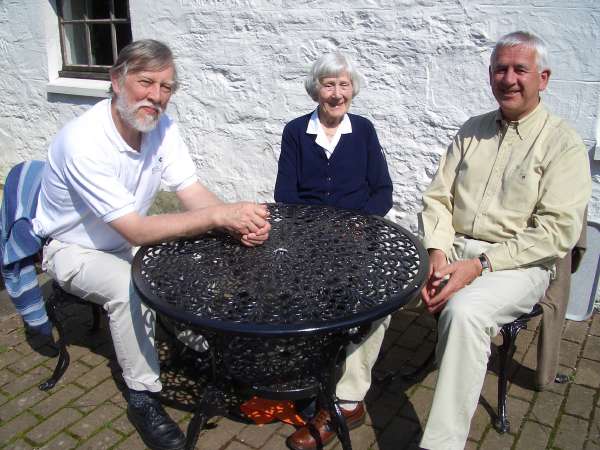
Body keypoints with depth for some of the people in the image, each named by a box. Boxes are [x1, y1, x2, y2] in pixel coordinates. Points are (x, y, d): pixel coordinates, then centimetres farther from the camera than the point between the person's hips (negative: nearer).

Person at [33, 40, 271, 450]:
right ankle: (143, 398, -15)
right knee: (129, 288, -34)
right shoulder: (83, 142, -33)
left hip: (126, 240, 6)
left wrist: (239, 223, -37)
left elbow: (193, 193, -15)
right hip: (73, 249, -6)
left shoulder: (162, 126, -13)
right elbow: (136, 231, -36)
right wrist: (220, 215, -43)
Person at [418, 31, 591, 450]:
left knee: (465, 311, -36)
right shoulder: (472, 131, 14)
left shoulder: (564, 143, -3)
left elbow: (558, 230, -12)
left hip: (518, 264, -5)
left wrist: (480, 265, -21)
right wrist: (438, 253, -11)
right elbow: (438, 198, 9)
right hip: (453, 250, 5)